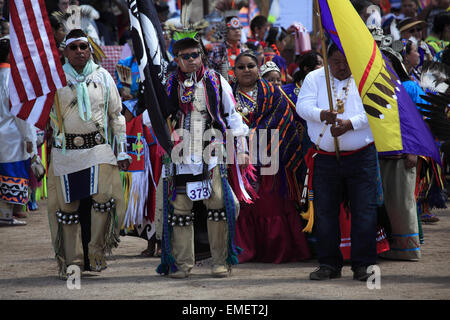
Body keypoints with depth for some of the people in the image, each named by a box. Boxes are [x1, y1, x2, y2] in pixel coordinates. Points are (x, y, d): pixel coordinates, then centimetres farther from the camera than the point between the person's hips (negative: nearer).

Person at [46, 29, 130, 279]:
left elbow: (116, 115, 14)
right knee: (68, 205, 0)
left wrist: (122, 152, 9)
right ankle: (73, 260, 10)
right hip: (65, 152, 0)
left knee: (104, 198, -15)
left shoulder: (103, 77, 9)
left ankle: (96, 253, 0)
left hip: (98, 148, 0)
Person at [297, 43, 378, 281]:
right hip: (325, 159, 1)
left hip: (361, 157, -1)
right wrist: (322, 114, -26)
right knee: (325, 212, 4)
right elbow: (302, 106, -5)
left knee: (364, 212, -3)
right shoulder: (314, 78, 7)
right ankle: (329, 264, 13)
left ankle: (363, 265, 3)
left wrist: (349, 123, -22)